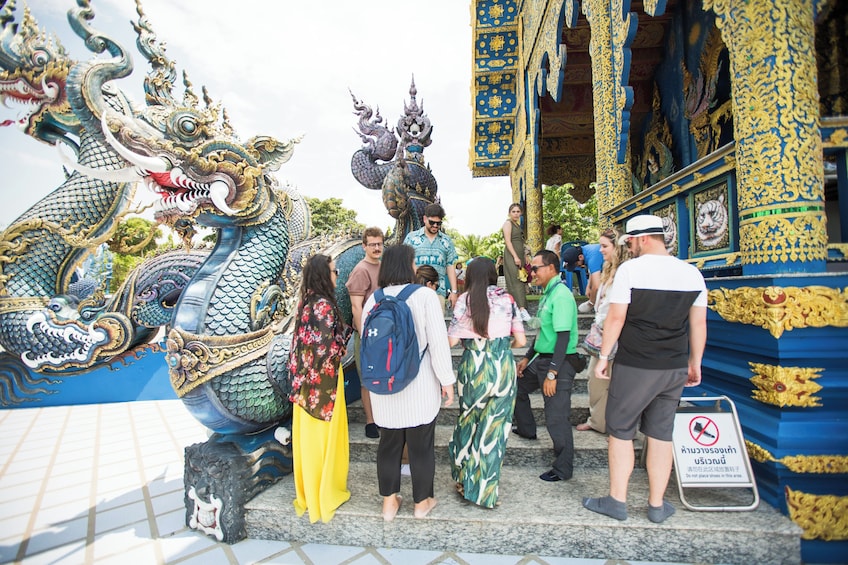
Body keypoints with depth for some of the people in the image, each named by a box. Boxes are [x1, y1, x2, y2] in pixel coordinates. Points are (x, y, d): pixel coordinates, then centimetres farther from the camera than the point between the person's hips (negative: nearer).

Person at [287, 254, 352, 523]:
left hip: (305, 377, 8)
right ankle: (324, 495, 24)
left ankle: (308, 490, 35)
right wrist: (344, 332, -8)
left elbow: (305, 340, 10)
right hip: (323, 379, -8)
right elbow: (327, 347, -24)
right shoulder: (324, 305, -20)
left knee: (307, 435, 18)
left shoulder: (305, 302, 5)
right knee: (324, 435, 7)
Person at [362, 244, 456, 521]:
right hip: (420, 383, -3)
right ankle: (421, 502, 31)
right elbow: (438, 340, -15)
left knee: (389, 443, 19)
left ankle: (389, 502, 32)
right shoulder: (425, 295, -14)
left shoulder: (374, 299, -3)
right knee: (421, 444, 14)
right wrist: (446, 379, -5)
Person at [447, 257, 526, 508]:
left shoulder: (465, 299, -2)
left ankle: (465, 480, 34)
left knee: (469, 421, 19)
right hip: (503, 366, 1)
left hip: (473, 365, 0)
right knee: (495, 427, 10)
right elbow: (521, 340, 2)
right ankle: (485, 491, 21)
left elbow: (452, 339, -5)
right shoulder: (507, 298, 2)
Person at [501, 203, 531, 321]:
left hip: (519, 255, 9)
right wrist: (515, 257, -20)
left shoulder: (517, 225, 21)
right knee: (516, 281, -15)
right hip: (511, 255, -9)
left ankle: (515, 310, 9)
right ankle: (522, 309, -23)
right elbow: (508, 241, -13)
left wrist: (523, 258, 19)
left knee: (521, 281, 6)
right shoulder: (508, 223, -4)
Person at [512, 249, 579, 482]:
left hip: (560, 362, -10)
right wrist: (527, 358, 20)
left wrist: (552, 374, -25)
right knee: (517, 386, 24)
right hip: (542, 358, 10)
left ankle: (563, 470, 16)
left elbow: (564, 337, -25)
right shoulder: (548, 293, 10)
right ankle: (526, 430, 45)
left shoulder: (561, 296, -20)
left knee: (556, 418, -2)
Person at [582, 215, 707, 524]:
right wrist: (695, 363, 18)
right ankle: (657, 505, 26)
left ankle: (617, 501, 20)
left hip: (634, 367, -5)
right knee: (662, 434, 14)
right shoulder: (692, 273, 5)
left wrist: (603, 356, -3)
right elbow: (698, 324, 9)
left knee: (620, 431, 9)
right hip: (675, 368, 5)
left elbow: (616, 317, -12)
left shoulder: (630, 269, -11)